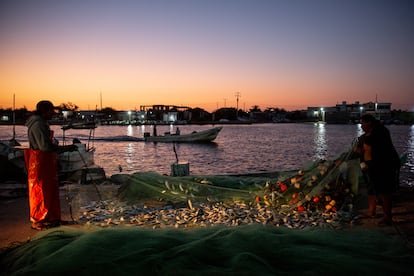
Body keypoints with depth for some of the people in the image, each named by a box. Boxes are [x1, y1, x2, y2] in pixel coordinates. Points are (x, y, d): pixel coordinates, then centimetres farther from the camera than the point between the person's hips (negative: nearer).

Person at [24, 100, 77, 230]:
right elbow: (45, 146, -26)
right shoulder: (38, 125, -18)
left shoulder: (42, 123, 14)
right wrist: (67, 148, -22)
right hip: (40, 163, -10)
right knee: (41, 192, 0)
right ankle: (38, 221, 13)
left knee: (51, 190, 16)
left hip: (47, 163, 10)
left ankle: (50, 218, 27)